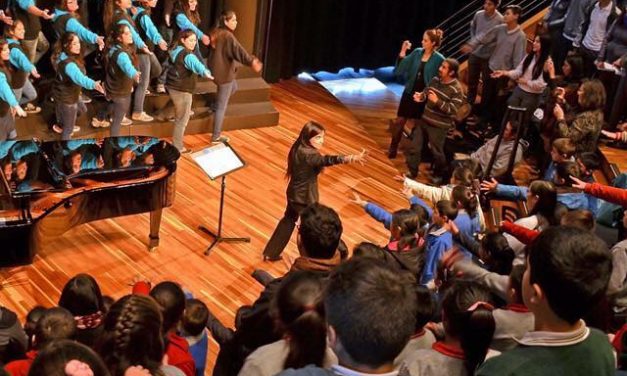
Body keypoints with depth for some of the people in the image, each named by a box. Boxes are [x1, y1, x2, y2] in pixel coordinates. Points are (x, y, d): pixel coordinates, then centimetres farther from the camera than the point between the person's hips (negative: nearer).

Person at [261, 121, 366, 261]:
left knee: (289, 220, 28)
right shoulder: (307, 154, -31)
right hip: (304, 197, -10)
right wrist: (351, 158, -62)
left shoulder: (299, 149, -2)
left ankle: (271, 253, 40)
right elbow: (326, 160, -48)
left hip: (295, 193, 10)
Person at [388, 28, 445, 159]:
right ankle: (393, 149, 22)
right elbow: (399, 71, -3)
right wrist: (402, 53, -14)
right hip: (409, 92, 3)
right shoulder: (416, 53, -2)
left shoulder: (439, 59, -13)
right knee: (400, 121, 7)